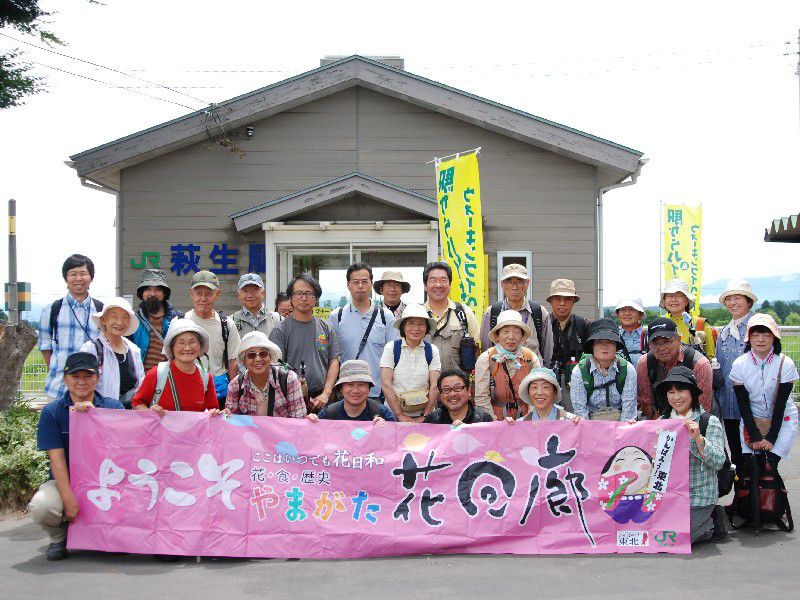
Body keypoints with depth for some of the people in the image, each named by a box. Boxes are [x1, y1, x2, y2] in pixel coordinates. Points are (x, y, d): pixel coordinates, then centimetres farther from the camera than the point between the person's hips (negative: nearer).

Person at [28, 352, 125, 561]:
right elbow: (56, 459, -9)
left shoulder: (113, 407, 3)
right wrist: (69, 500, -19)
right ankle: (60, 537, 5)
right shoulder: (52, 412, -2)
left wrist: (94, 413, -24)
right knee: (41, 506, -32)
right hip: (65, 482, -1)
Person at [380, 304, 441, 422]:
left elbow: (435, 387, 2)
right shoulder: (391, 348, 3)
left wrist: (424, 417, -8)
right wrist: (400, 416, -10)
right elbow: (386, 384, -4)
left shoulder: (432, 350, 8)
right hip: (393, 414, -1)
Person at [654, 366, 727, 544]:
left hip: (698, 497, -5)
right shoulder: (662, 421, 8)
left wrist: (698, 438, -25)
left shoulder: (710, 422, -6)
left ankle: (712, 523, 12)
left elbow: (718, 462, -13)